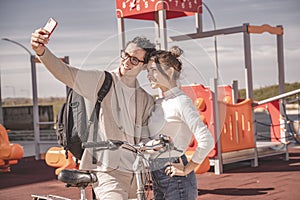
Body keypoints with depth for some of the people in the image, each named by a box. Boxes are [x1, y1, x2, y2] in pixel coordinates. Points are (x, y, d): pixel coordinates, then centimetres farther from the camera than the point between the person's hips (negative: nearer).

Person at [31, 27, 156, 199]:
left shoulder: (146, 101, 12)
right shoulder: (100, 81, -3)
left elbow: (144, 139, 13)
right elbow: (64, 72, -17)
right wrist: (41, 51, -34)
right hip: (107, 172, -5)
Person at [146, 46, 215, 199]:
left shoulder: (181, 102, -13)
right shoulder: (158, 103, 12)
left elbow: (206, 141, -21)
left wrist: (187, 169, -15)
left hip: (176, 179, -8)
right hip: (158, 179, 9)